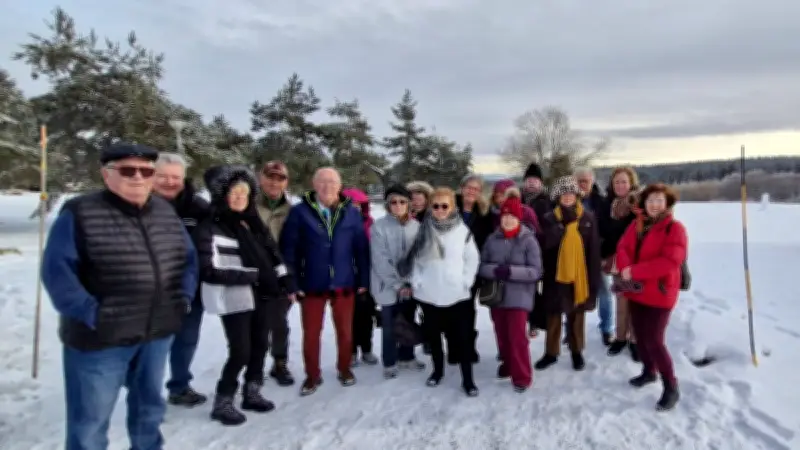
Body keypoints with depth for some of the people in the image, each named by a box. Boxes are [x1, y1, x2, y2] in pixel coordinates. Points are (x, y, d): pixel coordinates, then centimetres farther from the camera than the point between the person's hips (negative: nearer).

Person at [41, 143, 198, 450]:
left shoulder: (165, 212, 5)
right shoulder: (79, 214, -12)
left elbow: (188, 257, 13)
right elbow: (56, 270, -14)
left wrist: (184, 295, 1)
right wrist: (89, 312, -20)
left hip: (157, 333, 5)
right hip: (99, 337, -5)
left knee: (150, 407, 23)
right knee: (90, 420, 7)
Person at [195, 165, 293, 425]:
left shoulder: (252, 222, 11)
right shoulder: (211, 227, -12)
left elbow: (271, 251, 17)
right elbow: (210, 270, -19)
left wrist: (282, 278, 5)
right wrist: (250, 276, -18)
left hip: (260, 295, 8)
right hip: (234, 299, -7)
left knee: (260, 346, 14)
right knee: (241, 351, -5)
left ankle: (252, 393, 31)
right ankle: (223, 402, 14)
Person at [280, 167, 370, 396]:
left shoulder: (352, 213, -2)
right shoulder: (300, 212, -8)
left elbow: (361, 248, 1)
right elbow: (288, 250, -8)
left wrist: (363, 280, 0)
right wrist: (292, 283, -10)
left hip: (344, 284, 1)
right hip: (311, 284, -1)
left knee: (345, 331, 15)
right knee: (311, 333, 10)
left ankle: (344, 369, 36)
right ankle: (312, 375, 29)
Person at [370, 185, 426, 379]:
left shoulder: (416, 226, -3)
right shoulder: (379, 226, -12)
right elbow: (380, 261, -14)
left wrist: (411, 283, -7)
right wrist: (398, 285, -14)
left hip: (410, 286, 3)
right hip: (388, 286, -3)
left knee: (408, 323, 17)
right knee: (390, 326, 7)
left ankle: (406, 357, 36)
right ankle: (389, 363, 25)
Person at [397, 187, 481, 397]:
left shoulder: (463, 230, -3)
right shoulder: (424, 230, 0)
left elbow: (472, 259, 4)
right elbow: (415, 259, 6)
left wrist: (466, 281, -4)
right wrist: (416, 281, -3)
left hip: (457, 294, -2)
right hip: (429, 294, 2)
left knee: (462, 338, 2)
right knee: (433, 335, 14)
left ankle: (467, 379, 14)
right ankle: (438, 370, 34)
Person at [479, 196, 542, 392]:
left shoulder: (529, 240, -8)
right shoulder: (493, 239, 0)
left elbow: (536, 271, -10)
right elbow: (482, 266, 4)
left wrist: (511, 271, -22)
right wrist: (495, 270, -17)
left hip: (518, 297, -4)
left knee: (517, 337, -6)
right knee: (502, 335, 15)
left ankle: (522, 376, 9)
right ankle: (508, 364, 37)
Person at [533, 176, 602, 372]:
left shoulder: (588, 218, -1)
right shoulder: (549, 219, -3)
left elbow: (594, 251, -2)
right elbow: (544, 247, -10)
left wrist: (594, 278, -4)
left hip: (579, 275, 1)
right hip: (555, 275, 0)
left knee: (577, 317, 15)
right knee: (553, 317, 8)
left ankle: (577, 352, 31)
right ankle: (551, 353, 23)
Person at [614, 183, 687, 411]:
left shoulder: (675, 228, -12)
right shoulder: (636, 225, 9)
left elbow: (670, 261, -23)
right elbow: (622, 248, -1)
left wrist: (634, 271, -25)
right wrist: (625, 270, -22)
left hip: (659, 293, -6)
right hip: (635, 290, 7)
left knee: (654, 341, -6)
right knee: (640, 335, 18)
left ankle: (671, 388, 10)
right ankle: (649, 371, 39)